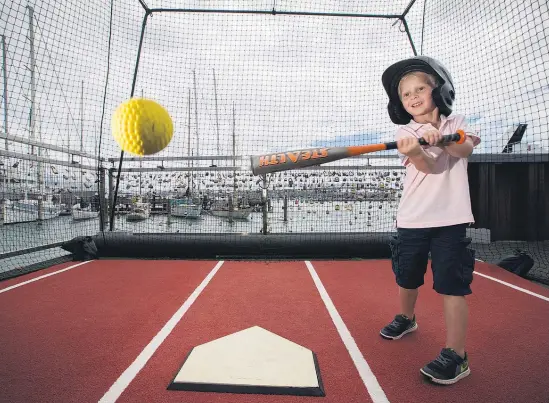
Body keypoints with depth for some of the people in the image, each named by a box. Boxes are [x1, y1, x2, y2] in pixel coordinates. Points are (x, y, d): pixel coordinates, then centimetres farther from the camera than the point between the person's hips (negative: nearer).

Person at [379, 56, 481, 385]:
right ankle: (407, 318, 44)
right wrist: (415, 151, -40)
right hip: (413, 219, 2)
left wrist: (440, 136, -33)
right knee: (407, 276, 16)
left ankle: (456, 355, 4)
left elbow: (465, 149, -15)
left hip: (451, 218, -1)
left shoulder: (457, 123, 6)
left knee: (452, 285, -7)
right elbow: (428, 167, -17)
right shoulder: (406, 133, 0)